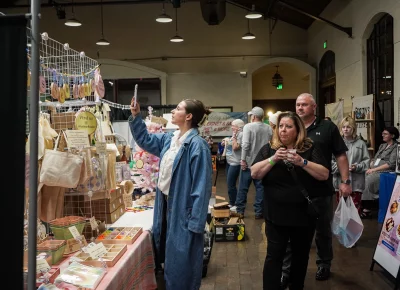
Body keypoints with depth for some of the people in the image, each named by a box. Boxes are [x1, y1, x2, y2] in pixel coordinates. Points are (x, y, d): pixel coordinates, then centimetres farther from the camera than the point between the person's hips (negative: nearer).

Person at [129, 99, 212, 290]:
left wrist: (195, 222, -22)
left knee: (182, 263, 7)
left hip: (183, 210, -8)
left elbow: (201, 187, -22)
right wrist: (135, 116, 10)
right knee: (170, 258, 22)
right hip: (167, 206, 9)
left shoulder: (197, 145, -20)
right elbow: (145, 140, 23)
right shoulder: (169, 139, 6)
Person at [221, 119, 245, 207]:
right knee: (230, 184, 14)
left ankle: (233, 204, 1)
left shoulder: (241, 134, -13)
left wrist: (233, 136, -15)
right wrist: (225, 143, 5)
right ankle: (231, 203, 23)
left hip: (235, 163, -10)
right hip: (229, 162, 10)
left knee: (231, 185, -9)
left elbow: (235, 147, -22)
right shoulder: (235, 134, 15)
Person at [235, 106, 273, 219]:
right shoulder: (269, 128, 3)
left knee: (243, 187, 7)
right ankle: (258, 212, 10)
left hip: (249, 162, -3)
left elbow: (245, 144, -17)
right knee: (260, 187, 8)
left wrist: (243, 159, -12)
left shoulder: (248, 126, -8)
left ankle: (240, 210, 14)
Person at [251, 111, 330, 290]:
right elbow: (254, 173, -8)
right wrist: (273, 159, -22)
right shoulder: (268, 149, 1)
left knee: (301, 256, 15)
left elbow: (324, 175, -9)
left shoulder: (310, 149, -1)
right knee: (274, 256, 1)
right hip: (276, 215, -1)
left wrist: (302, 162, -23)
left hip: (304, 214, 1)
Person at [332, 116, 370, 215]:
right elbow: (331, 161, -2)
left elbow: (366, 161, 4)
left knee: (355, 209, 5)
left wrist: (357, 167, -12)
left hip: (356, 183, 0)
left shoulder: (361, 143, 3)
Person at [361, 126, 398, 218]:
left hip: (385, 172, -7)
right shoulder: (382, 145, 23)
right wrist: (370, 167, -1)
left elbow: (391, 164, -12)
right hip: (374, 170, 7)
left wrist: (374, 169, -16)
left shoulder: (396, 147, -1)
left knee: (368, 180, -31)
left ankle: (366, 209, -22)